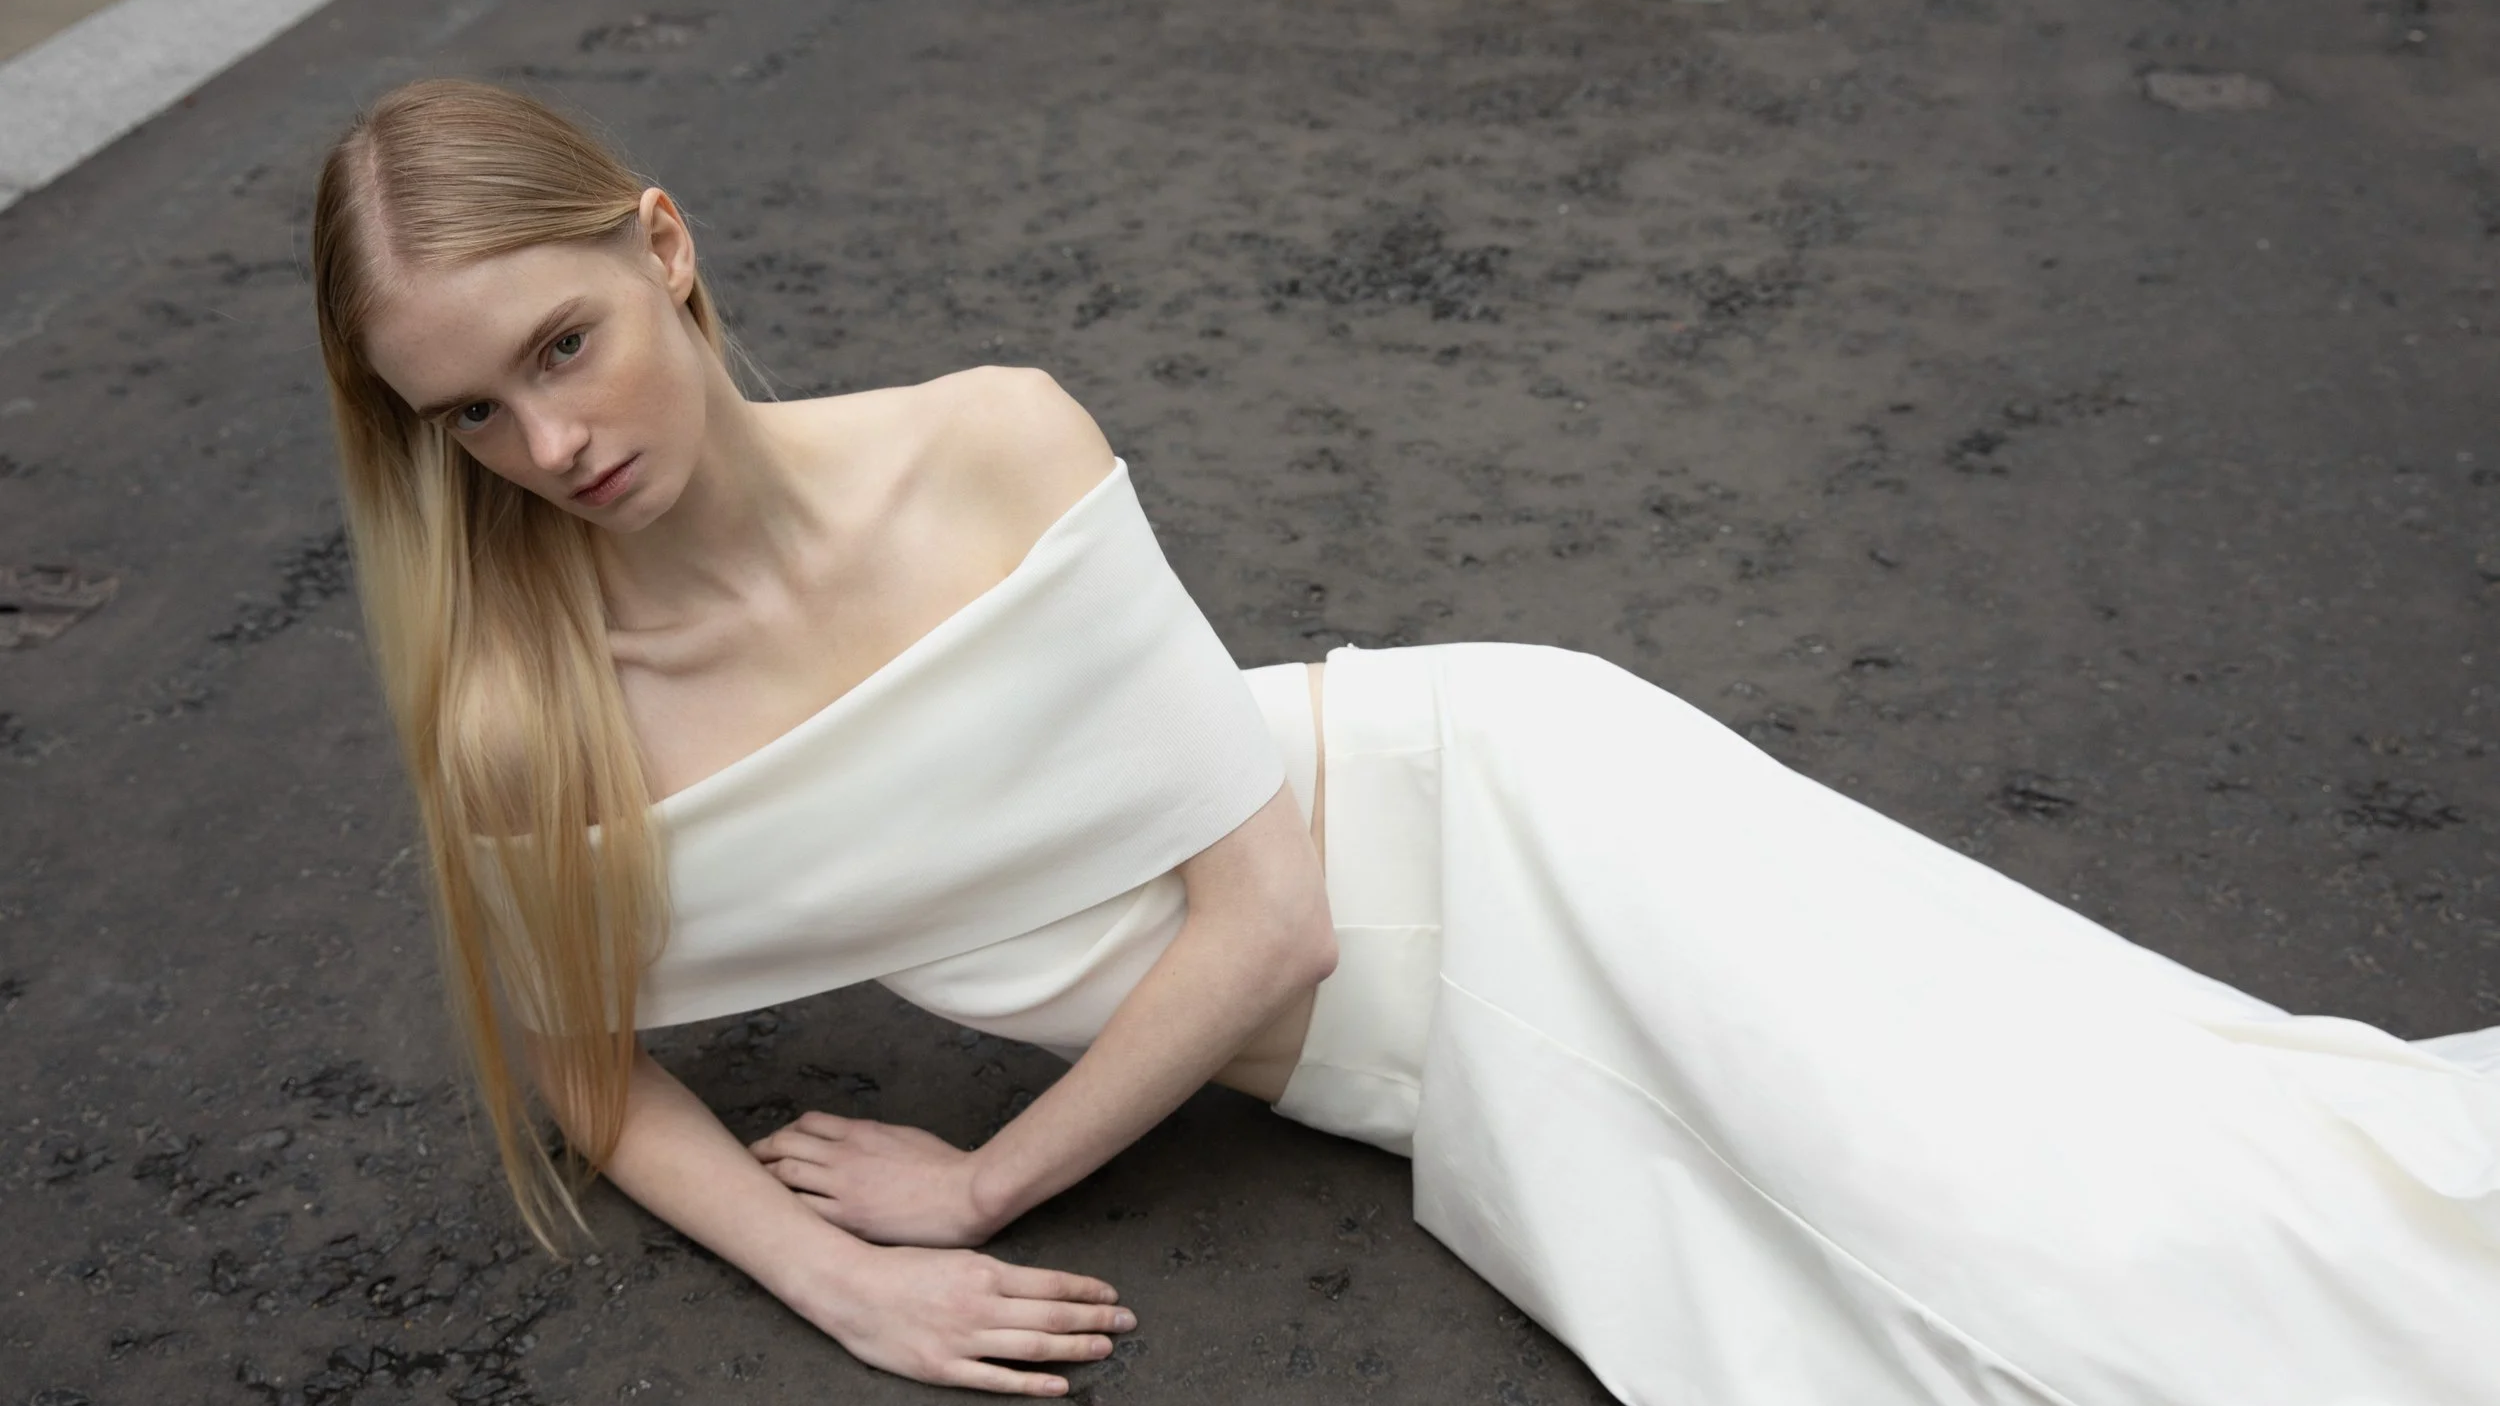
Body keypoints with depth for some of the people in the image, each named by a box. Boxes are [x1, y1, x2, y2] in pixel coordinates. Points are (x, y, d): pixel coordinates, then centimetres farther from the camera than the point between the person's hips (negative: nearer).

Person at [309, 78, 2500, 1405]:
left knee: (2106, 1207, -16)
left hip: (1482, 811, -2)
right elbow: (578, 1060, 9)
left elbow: (1266, 904, -12)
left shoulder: (993, 444, -15)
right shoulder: (518, 715, -8)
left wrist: (979, 1187, -6)